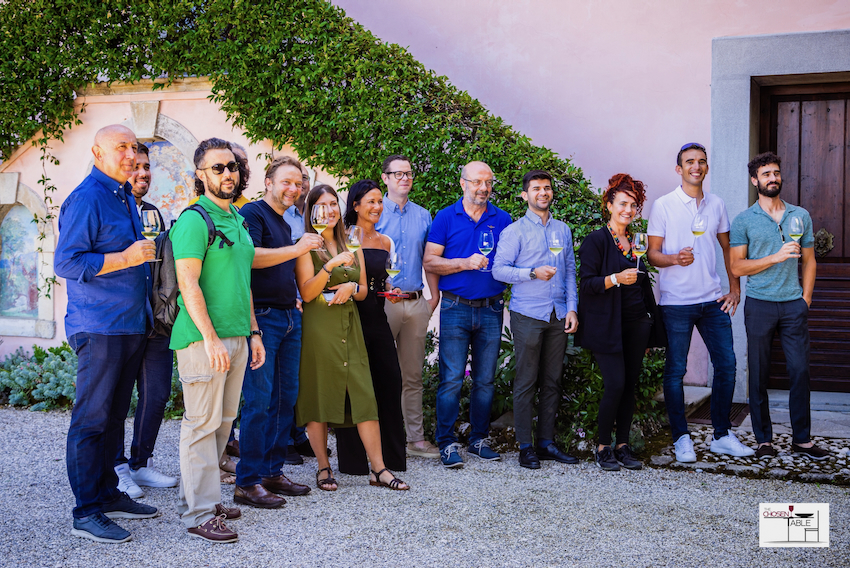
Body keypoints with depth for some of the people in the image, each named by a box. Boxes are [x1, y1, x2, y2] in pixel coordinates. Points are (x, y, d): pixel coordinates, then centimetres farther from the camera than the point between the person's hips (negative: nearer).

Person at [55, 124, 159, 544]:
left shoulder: (124, 197, 17)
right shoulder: (87, 198, -12)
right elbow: (66, 263, -17)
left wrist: (142, 254, 14)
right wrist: (126, 258, -19)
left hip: (130, 325, 9)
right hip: (99, 328, -9)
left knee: (114, 416, 14)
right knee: (92, 419, -4)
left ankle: (107, 494, 24)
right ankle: (87, 513, 3)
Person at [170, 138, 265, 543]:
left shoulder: (238, 221, 18)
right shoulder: (194, 220, -9)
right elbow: (188, 284, -16)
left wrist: (253, 332, 19)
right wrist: (210, 338, -21)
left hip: (237, 337, 8)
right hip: (204, 338, -8)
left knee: (223, 421, 11)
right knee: (203, 423, -5)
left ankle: (199, 497, 22)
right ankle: (199, 515, 0)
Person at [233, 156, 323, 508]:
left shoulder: (284, 224, 21)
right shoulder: (253, 213, -5)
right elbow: (250, 257, -21)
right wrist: (295, 249, -22)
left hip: (289, 317, 9)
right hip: (262, 316, -9)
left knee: (285, 397, 10)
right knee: (259, 400, -8)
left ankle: (272, 471, 19)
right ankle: (247, 482, -2)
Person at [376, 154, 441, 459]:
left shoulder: (423, 216, 13)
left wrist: (434, 296, 10)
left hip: (416, 303, 4)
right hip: (383, 302, -4)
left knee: (413, 374, 8)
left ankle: (415, 438, 14)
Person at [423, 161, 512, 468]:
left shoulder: (503, 219, 10)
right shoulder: (446, 217, 3)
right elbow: (429, 261, -2)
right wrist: (465, 263, -13)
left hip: (491, 309, 3)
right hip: (456, 307, -3)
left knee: (485, 379, 8)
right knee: (451, 379, -5)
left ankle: (479, 439, 19)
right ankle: (447, 443, 2)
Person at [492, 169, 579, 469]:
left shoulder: (563, 230, 15)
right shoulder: (515, 231, 1)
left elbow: (570, 272, 16)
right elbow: (499, 269, -5)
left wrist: (572, 308, 6)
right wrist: (533, 273, -17)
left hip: (558, 315, 4)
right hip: (528, 314, -4)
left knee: (552, 382, 7)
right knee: (526, 382, -2)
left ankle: (547, 442, 15)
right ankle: (526, 447, 4)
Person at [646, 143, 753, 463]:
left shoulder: (716, 205, 10)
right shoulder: (663, 206, -2)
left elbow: (727, 249, 18)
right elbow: (652, 253, -3)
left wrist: (735, 289, 10)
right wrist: (674, 258, -24)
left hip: (713, 301, 4)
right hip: (676, 302, -4)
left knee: (726, 365, 4)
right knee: (675, 370, 1)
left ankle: (722, 436, 17)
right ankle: (681, 439, 13)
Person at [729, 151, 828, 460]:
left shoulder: (801, 216, 10)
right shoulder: (743, 220, 1)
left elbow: (809, 261, 14)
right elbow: (737, 266, -5)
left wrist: (805, 299, 5)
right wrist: (776, 257, -15)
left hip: (793, 304, 2)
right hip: (759, 304, -2)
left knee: (800, 371, 1)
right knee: (759, 374, 3)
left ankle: (802, 439, 11)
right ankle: (764, 439, 12)